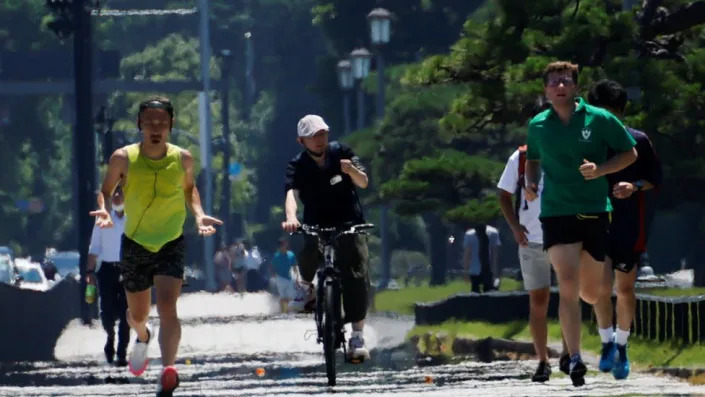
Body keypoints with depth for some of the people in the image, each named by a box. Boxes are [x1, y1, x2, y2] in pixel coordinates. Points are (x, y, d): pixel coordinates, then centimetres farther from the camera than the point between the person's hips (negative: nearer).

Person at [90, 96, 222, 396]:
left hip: (171, 244, -1)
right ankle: (142, 337, 52)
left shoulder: (183, 159, -6)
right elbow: (106, 191, 3)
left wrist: (199, 215, -2)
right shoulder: (124, 158, -11)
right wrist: (104, 210, -19)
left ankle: (168, 372, -29)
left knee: (167, 308, -22)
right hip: (135, 244, 1)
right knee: (137, 314, 16)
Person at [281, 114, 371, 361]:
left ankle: (357, 337, -18)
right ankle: (306, 285, 19)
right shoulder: (298, 165, -10)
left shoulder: (341, 153, -5)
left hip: (349, 224, -1)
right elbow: (292, 193, -28)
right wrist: (290, 217, -48)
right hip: (317, 227, 1)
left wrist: (351, 170, -32)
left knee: (357, 277, -17)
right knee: (309, 254, -21)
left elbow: (363, 183, -9)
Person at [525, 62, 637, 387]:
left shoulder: (599, 119, -3)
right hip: (556, 212, 0)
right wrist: (531, 182, 2)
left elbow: (629, 153, 5)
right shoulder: (538, 126, 3)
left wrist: (600, 170, -12)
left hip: (595, 211, 0)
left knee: (590, 292, 8)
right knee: (568, 286, -17)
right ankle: (575, 360, -17)